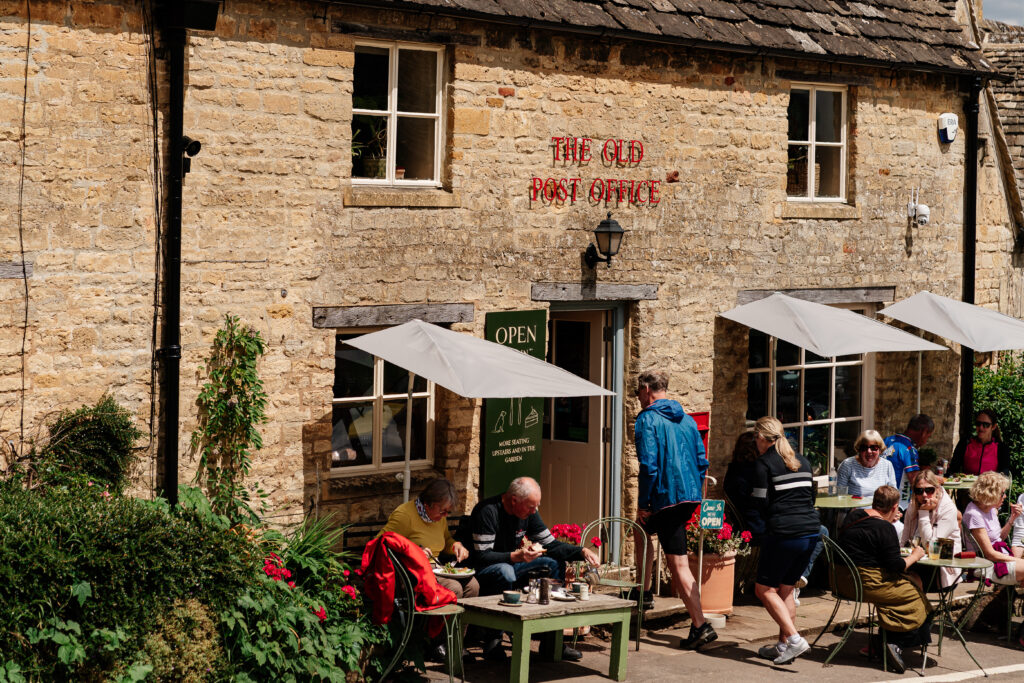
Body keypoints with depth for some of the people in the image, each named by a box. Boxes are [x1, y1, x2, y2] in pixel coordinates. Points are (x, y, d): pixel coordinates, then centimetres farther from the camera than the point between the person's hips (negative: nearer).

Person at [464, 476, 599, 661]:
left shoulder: (529, 513, 0)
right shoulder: (488, 511, -23)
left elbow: (551, 544, 6)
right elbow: (482, 556, -25)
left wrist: (581, 552, -10)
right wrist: (516, 556, -37)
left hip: (509, 564, 8)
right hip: (481, 570, -8)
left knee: (556, 563, -6)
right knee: (505, 571, -39)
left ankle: (550, 640, -6)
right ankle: (492, 642, -26)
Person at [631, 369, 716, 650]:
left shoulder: (648, 419, -9)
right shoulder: (686, 419, 13)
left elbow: (649, 465, -17)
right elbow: (701, 461, 14)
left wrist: (643, 504, -10)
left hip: (666, 498, -8)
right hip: (690, 496, 8)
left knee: (678, 564, 2)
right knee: (643, 529, 23)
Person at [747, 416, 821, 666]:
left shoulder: (764, 464, -5)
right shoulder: (802, 462, 16)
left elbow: (760, 504, -7)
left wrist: (759, 533, 3)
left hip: (783, 535, -7)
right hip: (811, 531, 7)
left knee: (764, 589, 2)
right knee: (785, 589, 16)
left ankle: (794, 638, -10)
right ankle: (783, 645, 14)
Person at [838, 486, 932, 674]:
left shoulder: (854, 516, 10)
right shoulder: (884, 528, -16)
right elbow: (896, 565, -15)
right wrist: (915, 555, 2)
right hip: (869, 584, -9)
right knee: (917, 595, 4)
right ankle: (896, 643, -1)